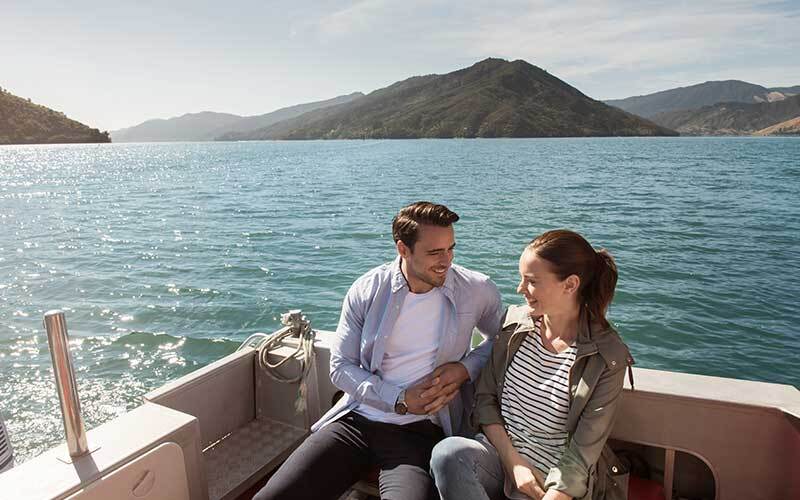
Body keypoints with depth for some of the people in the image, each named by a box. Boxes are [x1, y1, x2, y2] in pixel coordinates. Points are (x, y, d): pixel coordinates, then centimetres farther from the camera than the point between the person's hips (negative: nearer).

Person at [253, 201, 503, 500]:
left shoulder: (478, 290, -3)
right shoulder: (366, 291, -2)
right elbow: (341, 367, 1)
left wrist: (466, 368, -6)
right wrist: (400, 400, -11)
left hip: (420, 430, -1)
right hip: (356, 419, 2)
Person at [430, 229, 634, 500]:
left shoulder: (608, 358, -12)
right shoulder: (514, 321, -1)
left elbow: (583, 451, -11)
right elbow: (485, 397, 2)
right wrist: (513, 462, -8)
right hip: (498, 448, 4)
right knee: (448, 452, -29)